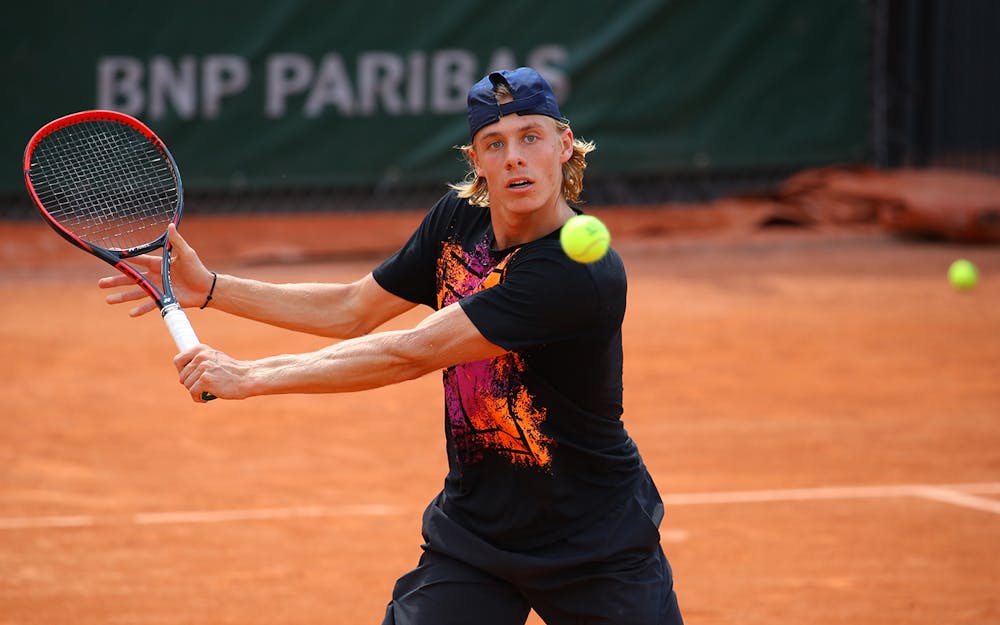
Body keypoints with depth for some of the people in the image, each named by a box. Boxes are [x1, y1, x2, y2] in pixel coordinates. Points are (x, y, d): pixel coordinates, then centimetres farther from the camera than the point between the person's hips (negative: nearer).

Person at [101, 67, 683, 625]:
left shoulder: (583, 275, -28)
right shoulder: (456, 220, -4)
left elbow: (410, 355, -28)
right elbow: (352, 311, 10)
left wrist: (251, 376, -25)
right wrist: (210, 287, 4)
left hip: (601, 551, -5)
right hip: (474, 533, 5)